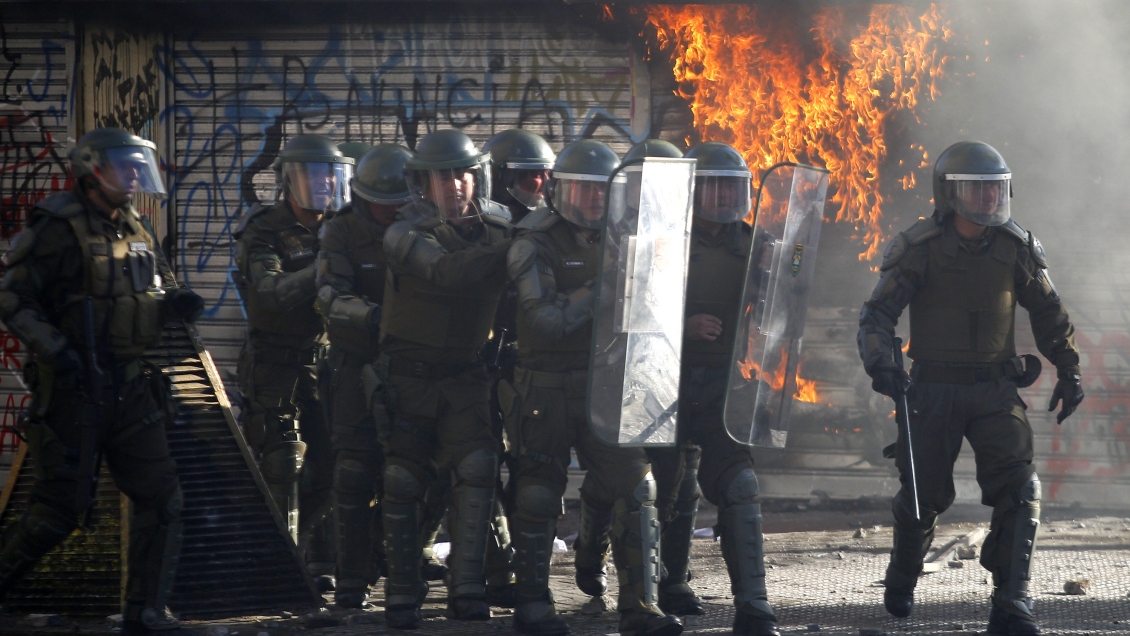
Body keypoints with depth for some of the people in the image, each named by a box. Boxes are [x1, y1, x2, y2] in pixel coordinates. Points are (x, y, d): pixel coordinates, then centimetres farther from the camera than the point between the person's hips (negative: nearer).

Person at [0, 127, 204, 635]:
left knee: (161, 498, 2)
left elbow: (156, 294, 24)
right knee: (60, 508, -4)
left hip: (130, 385, 7)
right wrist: (56, 350, -23)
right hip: (73, 387, -7)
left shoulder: (138, 231, 12)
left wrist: (176, 303, 0)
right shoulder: (58, 230, -11)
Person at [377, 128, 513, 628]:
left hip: (465, 376, 2)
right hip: (408, 376, -2)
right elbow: (445, 273, -31)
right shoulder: (406, 235, -12)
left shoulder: (496, 227, 2)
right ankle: (402, 596, 11)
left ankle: (466, 591, -14)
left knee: (476, 471, -15)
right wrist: (507, 248, -35)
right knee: (402, 483, 0)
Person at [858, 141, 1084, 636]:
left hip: (996, 390, 2)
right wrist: (880, 365, -29)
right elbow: (877, 314, -12)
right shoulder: (918, 249, -10)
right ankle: (901, 583, 36)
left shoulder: (1017, 247, -1)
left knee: (1019, 489, -15)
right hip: (934, 391, -2)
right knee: (924, 494, 7)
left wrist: (1068, 370, 13)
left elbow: (1048, 312, 12)